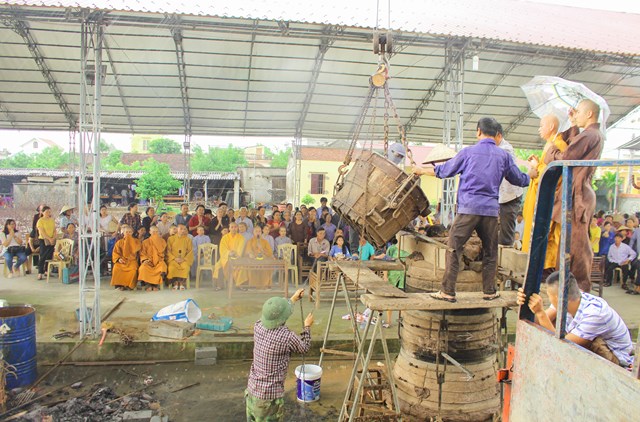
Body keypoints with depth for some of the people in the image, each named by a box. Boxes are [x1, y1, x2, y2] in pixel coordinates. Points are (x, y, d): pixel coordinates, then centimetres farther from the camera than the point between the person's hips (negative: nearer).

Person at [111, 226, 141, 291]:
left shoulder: (135, 241, 11)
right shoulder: (119, 242, 14)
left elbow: (137, 248, -10)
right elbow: (115, 253, 8)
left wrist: (131, 239, -7)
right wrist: (118, 259, -12)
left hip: (132, 260, -1)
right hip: (122, 260, 1)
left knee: (134, 269, -34)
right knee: (116, 268, -31)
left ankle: (130, 285, -18)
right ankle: (119, 285, -15)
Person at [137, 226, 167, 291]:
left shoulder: (162, 241, 12)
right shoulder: (145, 242, 12)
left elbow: (161, 250, -4)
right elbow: (142, 253, 4)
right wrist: (145, 259, -13)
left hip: (158, 261, 0)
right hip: (148, 261, 0)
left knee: (163, 266, -36)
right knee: (143, 268, -35)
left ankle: (156, 284, -24)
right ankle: (147, 284, -20)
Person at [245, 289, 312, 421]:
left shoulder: (258, 327, -7)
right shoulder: (287, 337, -23)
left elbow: (273, 314, 16)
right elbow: (304, 348, -2)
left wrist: (293, 299, 24)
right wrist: (307, 326, 13)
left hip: (252, 391, 6)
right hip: (271, 395, -6)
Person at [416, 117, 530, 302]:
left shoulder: (468, 152, 4)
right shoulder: (504, 155, 10)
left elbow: (445, 170, 12)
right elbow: (520, 180, 20)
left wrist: (423, 171, 29)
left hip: (468, 209, -3)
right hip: (491, 210, 3)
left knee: (454, 249, -1)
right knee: (490, 252, 15)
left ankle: (448, 292, -2)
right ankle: (489, 291, 22)